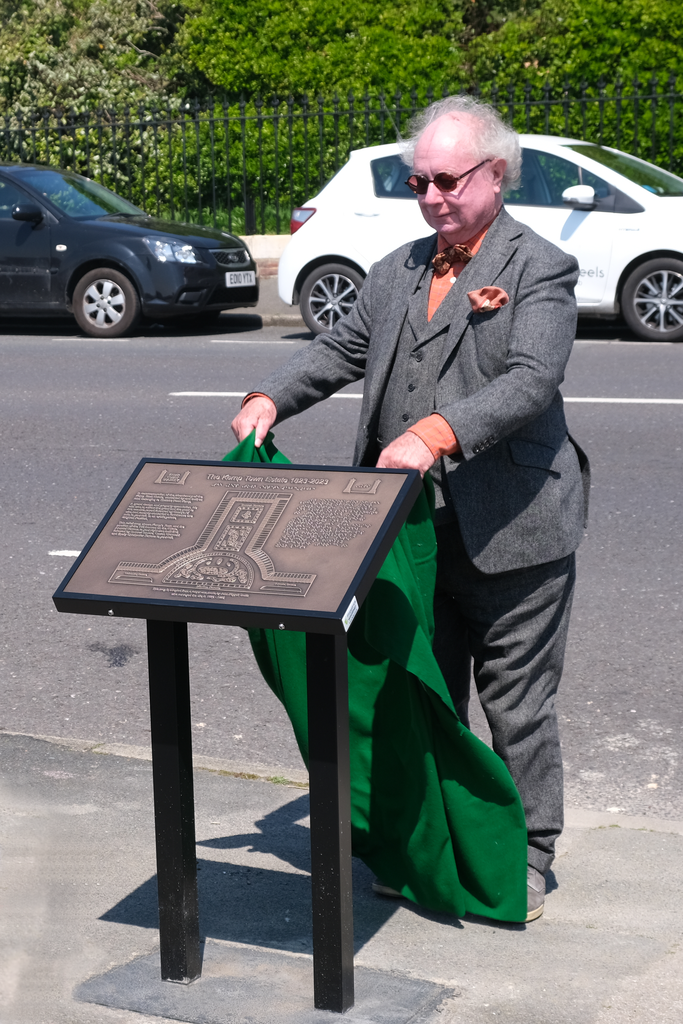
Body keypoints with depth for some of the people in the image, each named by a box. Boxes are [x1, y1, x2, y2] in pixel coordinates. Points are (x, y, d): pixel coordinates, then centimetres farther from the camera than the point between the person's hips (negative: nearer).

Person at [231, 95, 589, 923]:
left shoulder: (539, 269, -8)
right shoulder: (400, 270, 14)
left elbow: (530, 380, -22)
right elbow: (341, 350, 16)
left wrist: (436, 432, -35)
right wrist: (271, 398, -2)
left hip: (511, 537, -6)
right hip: (414, 533, 6)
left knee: (517, 705, 5)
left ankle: (527, 860, 21)